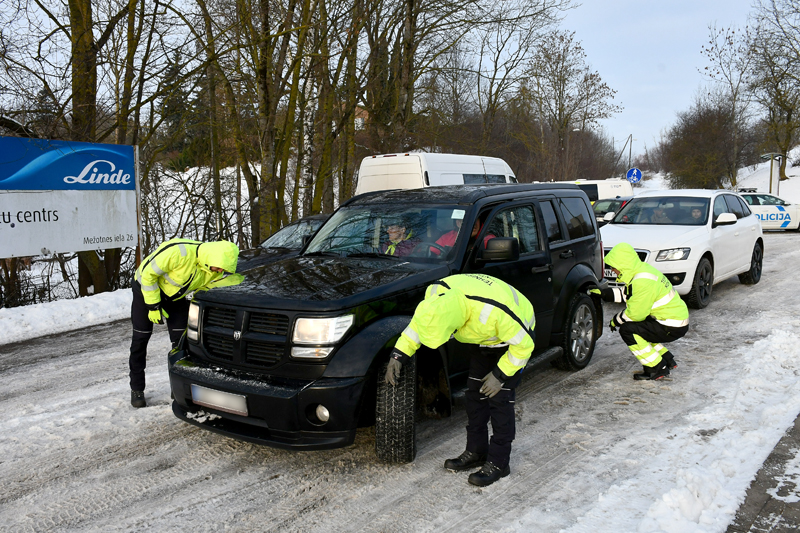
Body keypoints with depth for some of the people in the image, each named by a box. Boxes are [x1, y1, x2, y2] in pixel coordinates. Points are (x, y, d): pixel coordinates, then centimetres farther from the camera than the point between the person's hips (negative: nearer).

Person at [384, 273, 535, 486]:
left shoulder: (494, 311, -45)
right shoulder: (436, 293, -28)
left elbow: (523, 345, -27)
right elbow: (418, 321, -6)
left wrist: (500, 375, -22)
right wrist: (399, 354, -12)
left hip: (513, 338, -6)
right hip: (482, 340, 7)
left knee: (499, 399, -9)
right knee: (475, 394, 8)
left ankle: (498, 462, 1)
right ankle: (476, 452, 21)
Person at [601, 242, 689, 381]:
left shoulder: (643, 281, -26)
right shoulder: (641, 269, 5)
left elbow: (635, 313, -22)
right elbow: (627, 294, 18)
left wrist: (616, 320, -5)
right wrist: (604, 294, 13)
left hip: (674, 327, -10)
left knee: (627, 330, -14)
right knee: (638, 330, 20)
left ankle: (658, 369, -5)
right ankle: (667, 360, 24)